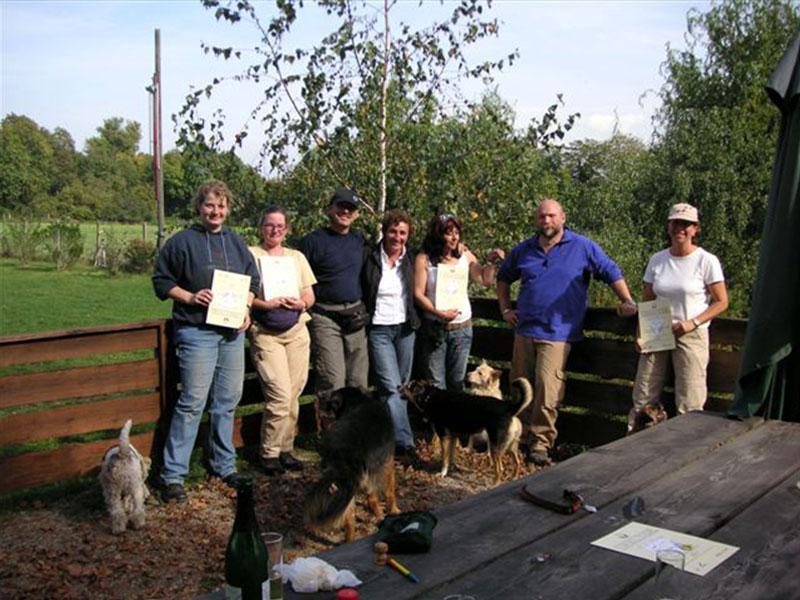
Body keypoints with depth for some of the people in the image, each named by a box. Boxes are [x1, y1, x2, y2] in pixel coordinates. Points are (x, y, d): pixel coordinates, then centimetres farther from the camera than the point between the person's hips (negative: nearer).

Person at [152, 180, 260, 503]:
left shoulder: (236, 242, 14)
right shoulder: (182, 241, -2)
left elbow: (253, 280, 19)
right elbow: (161, 280, 0)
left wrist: (245, 309, 3)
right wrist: (189, 297, -15)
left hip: (232, 331, 6)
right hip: (197, 331, -5)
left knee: (228, 400, 11)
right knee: (193, 402, -8)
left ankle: (224, 465, 25)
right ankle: (172, 475, 0)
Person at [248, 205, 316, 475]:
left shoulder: (297, 257, 18)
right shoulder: (250, 255, 3)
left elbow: (310, 295, 15)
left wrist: (301, 303, -7)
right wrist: (267, 304, -19)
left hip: (297, 331, 5)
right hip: (265, 333, -5)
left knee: (293, 395, 4)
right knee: (280, 395, -12)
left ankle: (285, 449, 17)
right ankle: (269, 453, 3)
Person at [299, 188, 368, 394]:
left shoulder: (359, 240, 13)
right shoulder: (313, 241, -3)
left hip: (355, 317, 6)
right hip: (325, 317, -5)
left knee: (359, 382, 10)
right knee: (333, 383, -10)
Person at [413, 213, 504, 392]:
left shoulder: (464, 255, 2)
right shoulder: (424, 259, -8)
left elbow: (485, 280, 9)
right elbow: (418, 294, -10)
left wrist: (490, 262, -8)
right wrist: (439, 313, -20)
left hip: (462, 326, 3)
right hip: (435, 328, -3)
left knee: (457, 381, 12)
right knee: (436, 384, 2)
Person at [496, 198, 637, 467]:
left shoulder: (583, 247, 0)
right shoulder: (523, 250, 11)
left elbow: (612, 273, 4)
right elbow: (503, 278, 25)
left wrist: (627, 302, -6)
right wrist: (505, 309, 16)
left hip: (557, 334, -4)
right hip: (524, 330, 5)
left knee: (547, 389, -14)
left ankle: (540, 443, -4)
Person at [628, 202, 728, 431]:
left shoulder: (707, 261, -6)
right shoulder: (657, 260, 6)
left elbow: (721, 302, -3)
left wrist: (693, 323, -16)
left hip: (691, 335, -3)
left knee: (689, 406, -1)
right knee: (642, 399, 4)